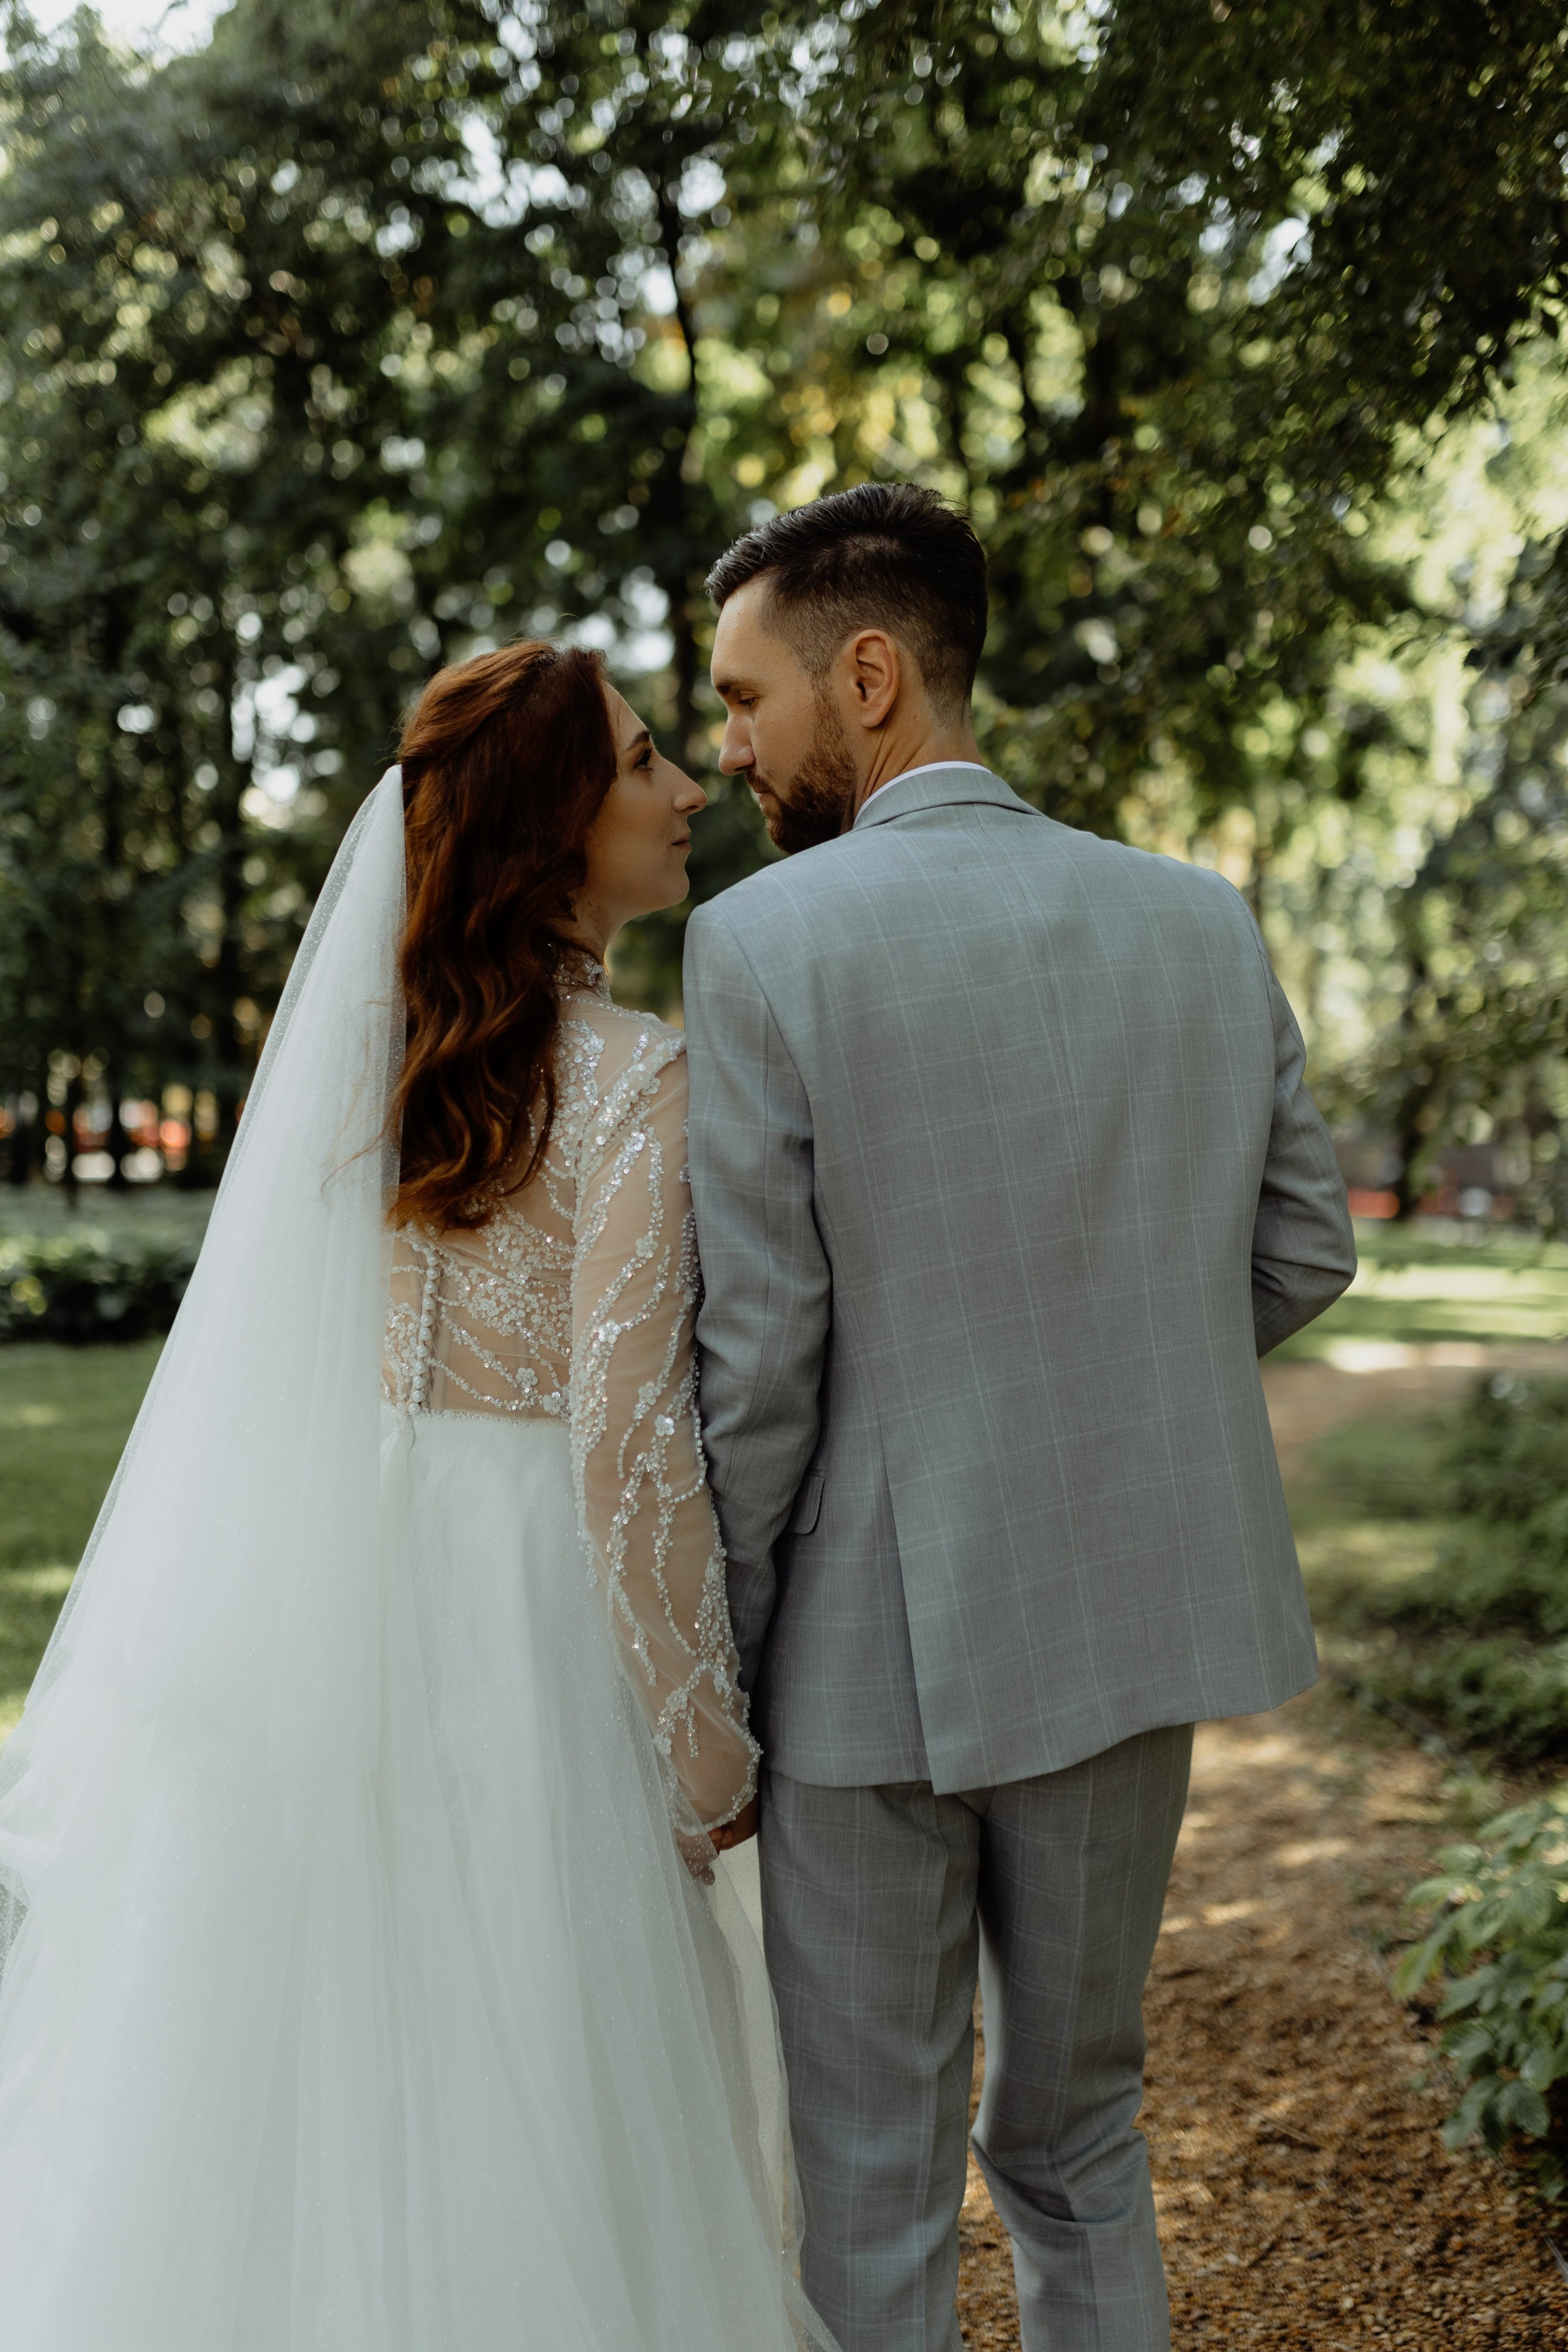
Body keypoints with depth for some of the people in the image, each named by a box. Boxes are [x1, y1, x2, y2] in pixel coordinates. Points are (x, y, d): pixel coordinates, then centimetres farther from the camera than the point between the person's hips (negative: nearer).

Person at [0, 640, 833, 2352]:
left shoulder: (368, 1043, 6)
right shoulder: (636, 1080, -14)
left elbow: (273, 1374, 9)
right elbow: (627, 1437, -19)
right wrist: (711, 1746, -10)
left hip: (339, 1590, 6)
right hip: (536, 1616, -6)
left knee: (325, 2088, 17)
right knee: (539, 2113, 9)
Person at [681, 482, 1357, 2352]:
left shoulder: (761, 946, -14)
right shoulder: (1203, 921, 0)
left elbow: (750, 1359, -15)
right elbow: (1305, 1253, 6)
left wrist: (711, 1680, -3)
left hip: (879, 1645, -5)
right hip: (1134, 1622, 5)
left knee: (867, 2178, 12)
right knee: (1073, 2128, 23)